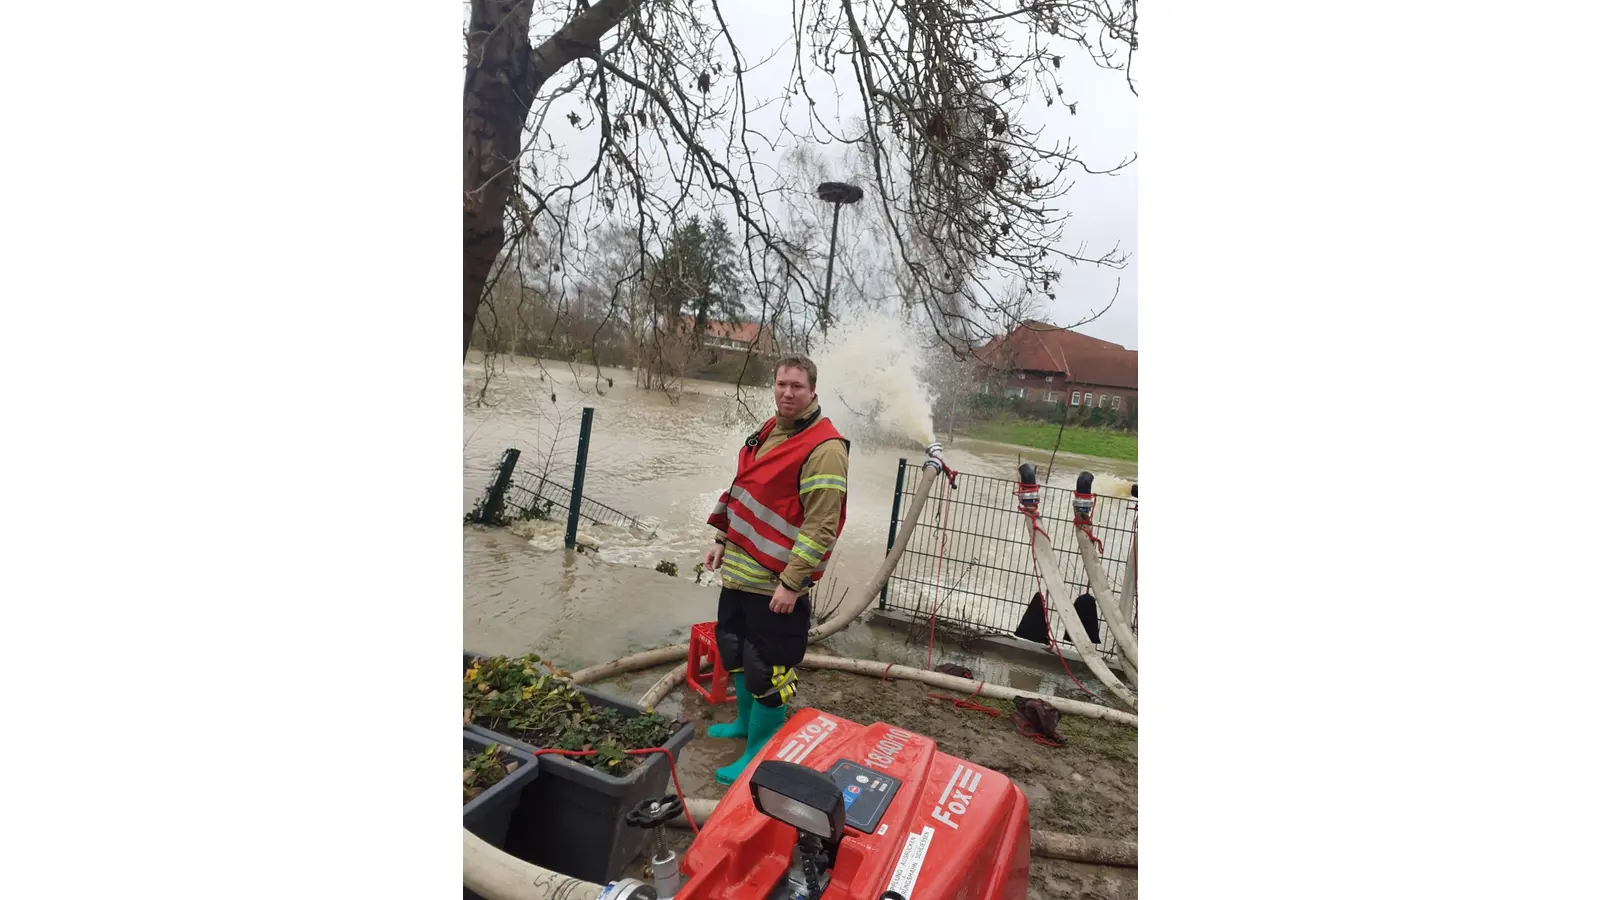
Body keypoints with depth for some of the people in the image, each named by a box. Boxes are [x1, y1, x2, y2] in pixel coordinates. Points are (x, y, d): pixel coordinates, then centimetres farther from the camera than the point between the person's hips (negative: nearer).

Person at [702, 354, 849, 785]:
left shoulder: (824, 449, -20)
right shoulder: (769, 431, 9)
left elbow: (821, 526, -23)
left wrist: (791, 582, -23)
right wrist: (722, 541, 16)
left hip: (776, 583, -9)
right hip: (740, 571, 9)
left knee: (766, 668, 2)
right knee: (734, 649, 24)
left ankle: (761, 749, 21)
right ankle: (746, 721, 44)